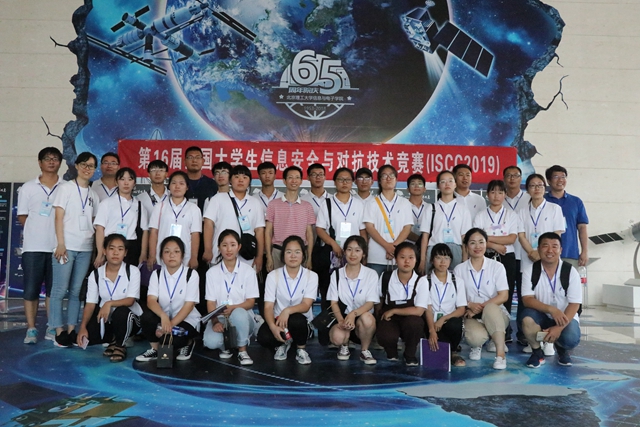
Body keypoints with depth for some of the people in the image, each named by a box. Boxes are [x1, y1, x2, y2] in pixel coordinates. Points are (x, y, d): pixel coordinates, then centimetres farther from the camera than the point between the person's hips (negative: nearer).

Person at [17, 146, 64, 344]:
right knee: (31, 289, 2)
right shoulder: (28, 187, 6)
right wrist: (37, 230, 0)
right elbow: (22, 217, 8)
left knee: (53, 289, 7)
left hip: (57, 246, 0)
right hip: (33, 246, 0)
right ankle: (31, 329, 9)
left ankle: (52, 328, 15)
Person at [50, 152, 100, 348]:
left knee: (77, 291, 6)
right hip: (67, 246, -4)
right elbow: (58, 217, -5)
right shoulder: (66, 188, 1)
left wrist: (97, 248, 7)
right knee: (60, 290, -3)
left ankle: (71, 329, 13)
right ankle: (59, 331, 3)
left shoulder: (93, 194, 13)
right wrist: (60, 244, -13)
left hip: (86, 248, 4)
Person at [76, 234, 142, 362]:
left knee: (121, 312, -37)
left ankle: (120, 345, -8)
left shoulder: (133, 271, -12)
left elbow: (130, 300, -19)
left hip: (129, 318, -3)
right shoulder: (95, 274, -2)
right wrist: (83, 327, -19)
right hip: (105, 319, 3)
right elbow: (90, 304, -5)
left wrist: (109, 304, -35)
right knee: (87, 337, -23)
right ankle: (113, 339, 8)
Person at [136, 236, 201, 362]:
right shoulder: (156, 274, -1)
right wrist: (163, 317, -35)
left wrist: (170, 324, -25)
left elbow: (189, 305, -15)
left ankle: (188, 343, 3)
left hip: (186, 319, -3)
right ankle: (155, 349, -3)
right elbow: (151, 300, -15)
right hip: (164, 318, 4)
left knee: (169, 339, -32)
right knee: (147, 316, -28)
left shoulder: (191, 274, -10)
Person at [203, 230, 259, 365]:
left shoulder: (248, 271, -1)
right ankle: (225, 345, 7)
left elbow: (250, 302, -4)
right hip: (220, 318, 1)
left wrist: (233, 308, -24)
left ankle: (242, 350, -12)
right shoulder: (212, 272, 3)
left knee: (238, 313, -38)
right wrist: (215, 322, -20)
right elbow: (211, 303, -1)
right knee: (210, 341, -32)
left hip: (242, 317, -1)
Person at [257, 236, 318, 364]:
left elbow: (306, 305, -15)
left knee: (296, 320, -37)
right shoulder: (273, 275, -6)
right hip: (278, 319, 1)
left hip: (301, 321, 0)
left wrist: (288, 310, -36)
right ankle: (284, 342, 5)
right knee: (263, 337, -31)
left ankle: (301, 348, -4)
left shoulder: (311, 276, -6)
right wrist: (273, 326, -32)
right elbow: (268, 306, -12)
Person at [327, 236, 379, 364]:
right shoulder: (336, 274, 5)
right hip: (342, 318, 1)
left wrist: (353, 314, -30)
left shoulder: (371, 274, -2)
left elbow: (370, 303, -10)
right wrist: (341, 320, -21)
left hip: (362, 317, 0)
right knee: (337, 337, -33)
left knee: (367, 318, -36)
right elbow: (334, 302, 0)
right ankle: (344, 346, 8)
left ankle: (364, 350, -6)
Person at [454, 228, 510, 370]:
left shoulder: (497, 266, 0)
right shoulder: (459, 269, 3)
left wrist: (480, 308, -17)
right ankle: (477, 345, 6)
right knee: (476, 336, -34)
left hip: (495, 314, 0)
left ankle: (500, 353, -28)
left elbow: (503, 296, -7)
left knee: (490, 308, -37)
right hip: (472, 316, 0)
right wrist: (469, 305, -22)